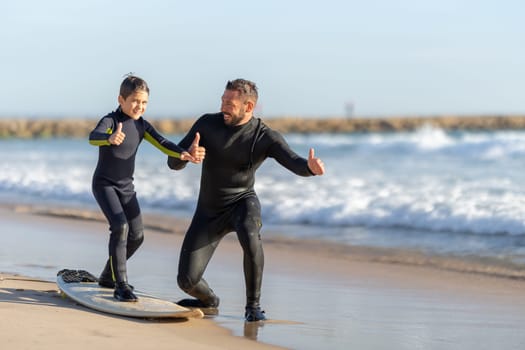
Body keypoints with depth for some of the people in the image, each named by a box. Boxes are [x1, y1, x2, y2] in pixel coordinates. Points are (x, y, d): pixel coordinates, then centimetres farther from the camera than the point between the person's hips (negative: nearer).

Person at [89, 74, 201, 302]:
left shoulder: (141, 125, 1)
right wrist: (110, 138, -63)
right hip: (104, 184, -7)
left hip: (126, 187, 7)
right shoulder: (110, 121, -19)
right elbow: (93, 137, -39)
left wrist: (181, 154, -26)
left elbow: (162, 144, -5)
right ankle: (120, 285, -21)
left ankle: (108, 276, 29)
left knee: (136, 235, 8)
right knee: (120, 226, -25)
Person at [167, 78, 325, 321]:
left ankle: (253, 306, -20)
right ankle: (209, 300, 35)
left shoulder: (265, 137, -18)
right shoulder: (207, 124, -13)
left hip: (242, 202, -2)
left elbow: (295, 163, -32)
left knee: (250, 237, -39)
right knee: (186, 281, -4)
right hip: (209, 211, 2)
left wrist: (310, 167, -57)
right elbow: (173, 163, -11)